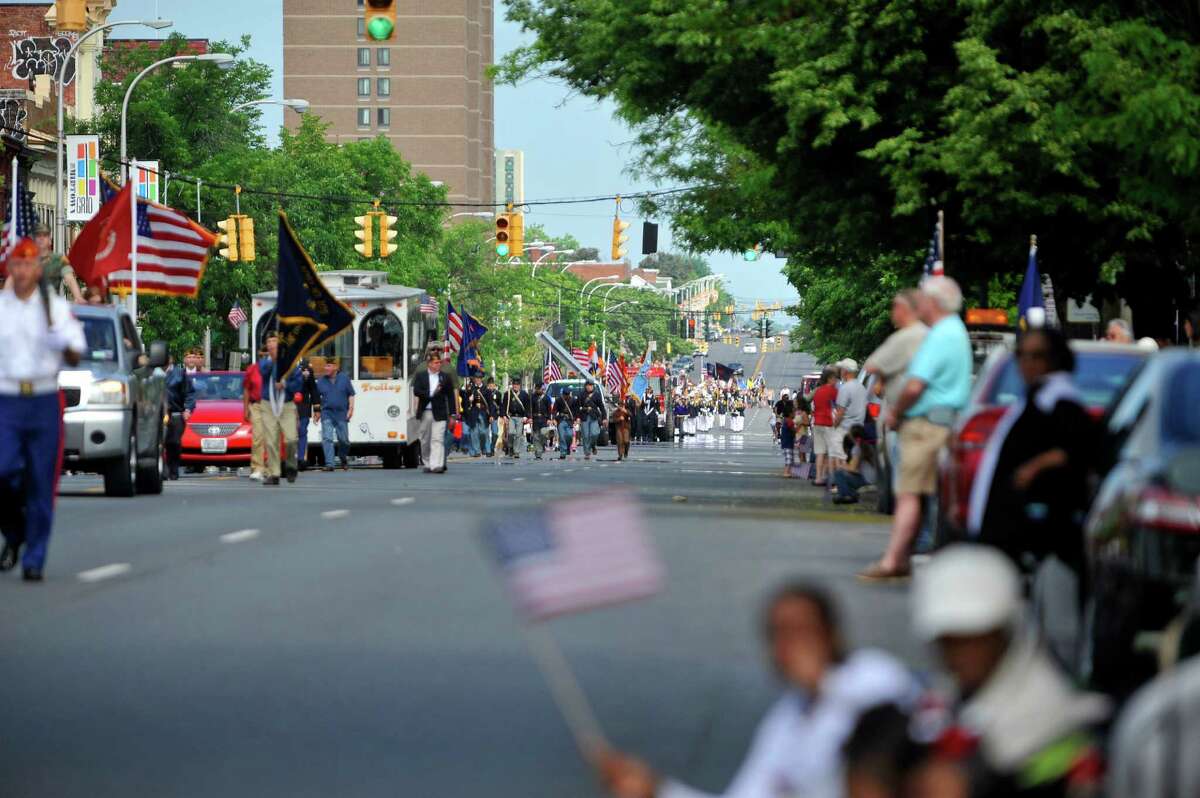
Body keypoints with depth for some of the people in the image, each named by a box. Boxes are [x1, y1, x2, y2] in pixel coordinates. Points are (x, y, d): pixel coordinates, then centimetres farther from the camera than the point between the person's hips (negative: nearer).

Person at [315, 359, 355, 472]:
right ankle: (329, 464, -17)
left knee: (343, 439, 4)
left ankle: (344, 461, 27)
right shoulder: (321, 381, 9)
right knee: (327, 438, -12)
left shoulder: (344, 379, 6)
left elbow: (351, 395, 7)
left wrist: (351, 408, -3)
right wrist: (316, 412, 6)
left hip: (342, 414, 0)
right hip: (327, 413, 0)